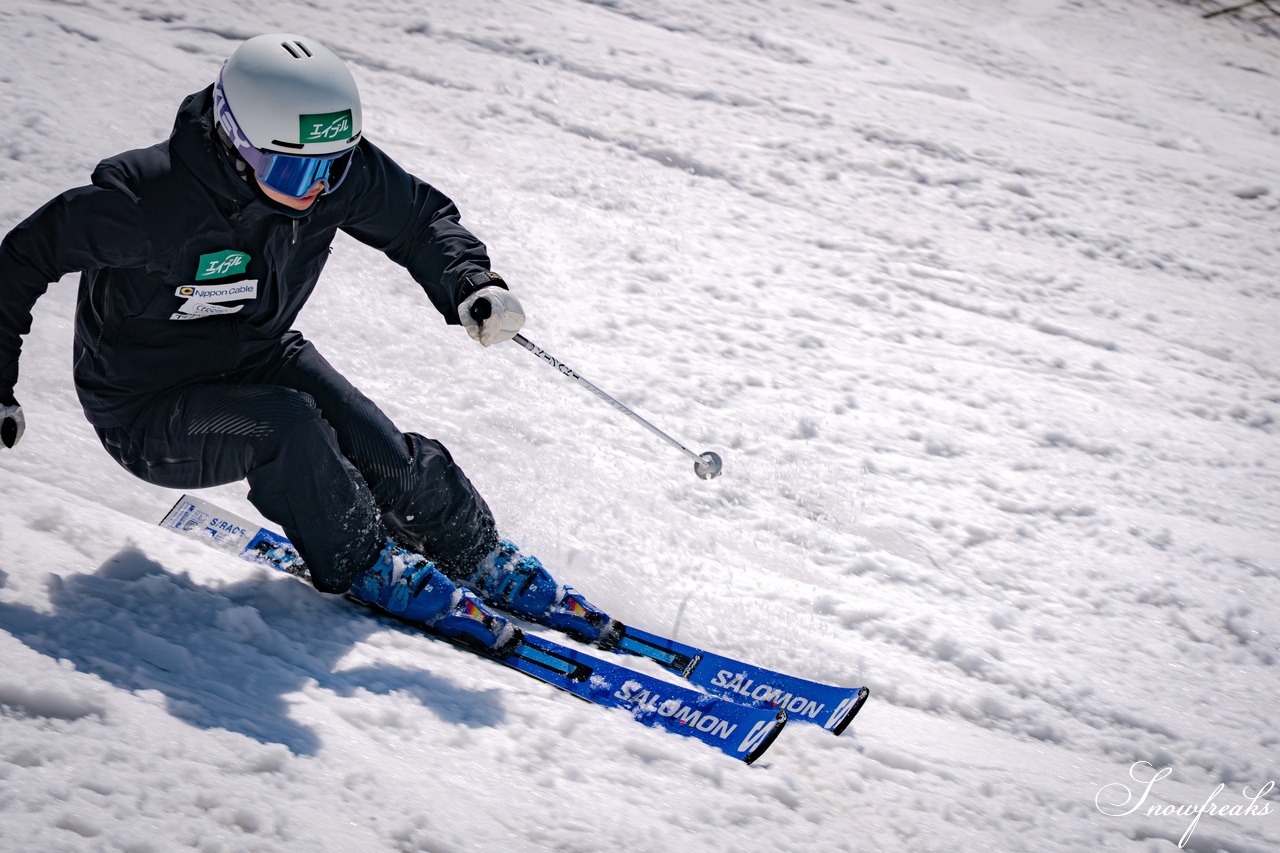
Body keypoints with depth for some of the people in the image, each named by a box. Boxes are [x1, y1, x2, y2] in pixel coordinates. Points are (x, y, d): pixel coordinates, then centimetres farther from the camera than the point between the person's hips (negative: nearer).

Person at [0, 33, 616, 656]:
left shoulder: (338, 170, -17)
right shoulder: (147, 200, -33)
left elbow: (418, 218, 1)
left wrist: (471, 284, -18)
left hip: (263, 357, 5)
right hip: (147, 413, -4)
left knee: (396, 462, -12)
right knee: (284, 422, -33)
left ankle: (486, 563, 16)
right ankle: (367, 568, -9)